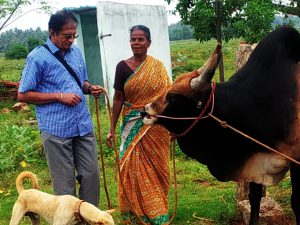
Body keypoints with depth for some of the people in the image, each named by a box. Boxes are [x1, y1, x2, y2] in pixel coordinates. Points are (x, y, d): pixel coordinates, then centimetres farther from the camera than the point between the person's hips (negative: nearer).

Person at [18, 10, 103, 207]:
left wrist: (90, 88, 0)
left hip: (84, 126, 6)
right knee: (65, 182, 4)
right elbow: (23, 95, -7)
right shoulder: (37, 57, -8)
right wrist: (59, 96, -15)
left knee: (91, 174, 10)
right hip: (57, 130, -5)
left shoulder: (76, 52, 11)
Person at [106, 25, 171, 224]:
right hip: (133, 125, -1)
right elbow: (118, 99, 1)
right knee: (135, 169, 3)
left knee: (156, 168, 8)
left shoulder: (158, 67, 1)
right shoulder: (123, 67, -2)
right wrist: (112, 128, 1)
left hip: (156, 126, 1)